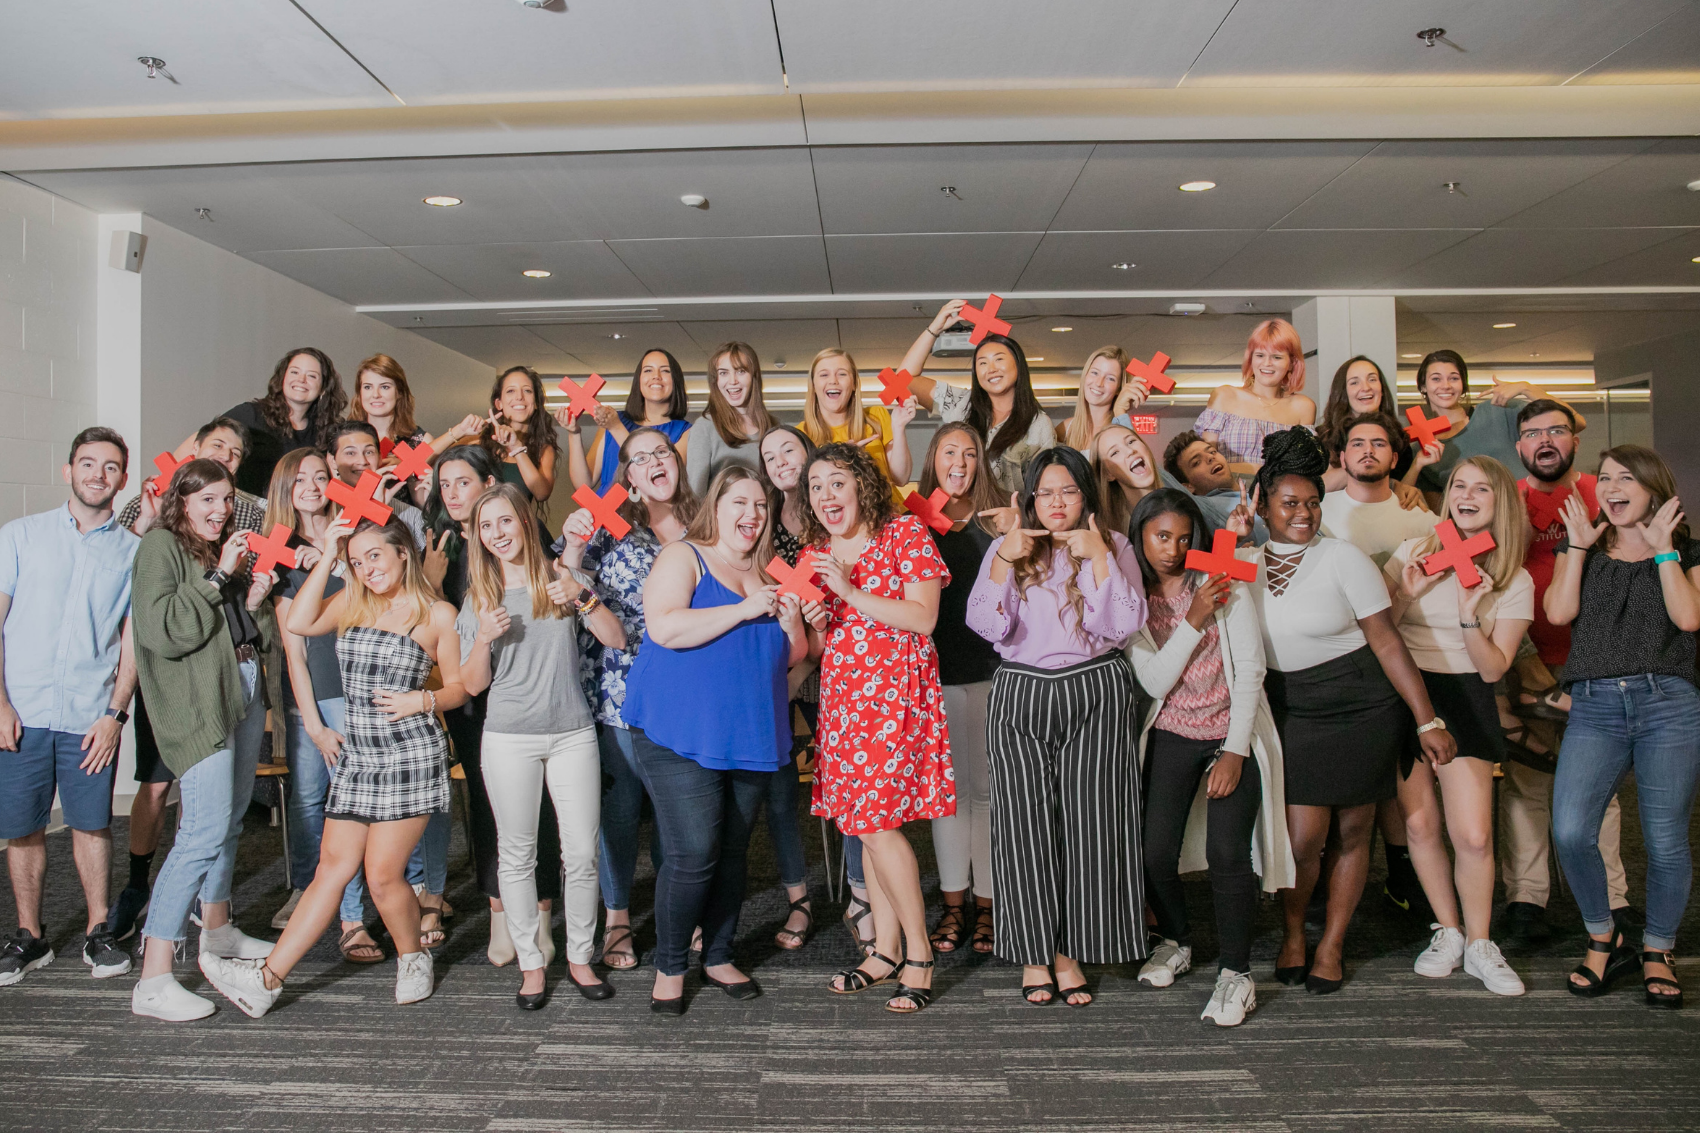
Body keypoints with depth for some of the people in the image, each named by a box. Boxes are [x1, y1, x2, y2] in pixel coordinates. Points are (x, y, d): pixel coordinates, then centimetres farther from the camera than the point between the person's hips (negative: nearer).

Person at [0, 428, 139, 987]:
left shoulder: (132, 552, 7)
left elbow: (133, 641, 6)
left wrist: (115, 714, -3)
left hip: (90, 717, 0)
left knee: (92, 824, 4)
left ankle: (97, 932, 18)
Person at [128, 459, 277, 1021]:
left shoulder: (226, 549, 19)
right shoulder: (160, 545, -4)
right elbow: (162, 630, -18)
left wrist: (255, 603, 2)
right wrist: (217, 578, -17)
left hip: (244, 691, 8)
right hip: (198, 702, -8)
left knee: (231, 816, 16)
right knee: (206, 828, -15)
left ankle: (217, 929, 33)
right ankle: (153, 980, -12)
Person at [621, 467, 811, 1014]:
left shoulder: (768, 575, 14)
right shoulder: (682, 557, -3)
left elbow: (791, 657, 19)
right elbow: (665, 628, -20)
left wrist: (790, 623, -3)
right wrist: (744, 610, -18)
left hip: (749, 736, 6)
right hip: (680, 735, -6)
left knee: (733, 850, 11)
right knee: (693, 853, -10)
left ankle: (719, 956, 27)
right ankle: (669, 966, 10)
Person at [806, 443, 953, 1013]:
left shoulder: (905, 533, -3)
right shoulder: (814, 554, 14)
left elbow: (924, 619, -12)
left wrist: (851, 591, -15)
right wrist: (811, 625, -5)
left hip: (894, 693, -6)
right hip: (841, 696, 6)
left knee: (877, 822, -11)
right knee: (867, 823, 8)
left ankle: (919, 954, 3)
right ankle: (886, 949, 19)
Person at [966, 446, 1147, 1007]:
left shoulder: (1113, 545, 9)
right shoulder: (1006, 548, 11)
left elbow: (1126, 624, -4)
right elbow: (987, 625, -1)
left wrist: (1099, 558, -11)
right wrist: (1004, 562, -10)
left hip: (1095, 694, 0)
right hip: (1019, 695, 1)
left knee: (1086, 824, 0)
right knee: (1026, 827, 1)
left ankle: (1071, 952, 14)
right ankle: (1033, 953, 14)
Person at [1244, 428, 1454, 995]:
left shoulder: (1342, 558, -9)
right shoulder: (1246, 564, 1)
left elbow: (1387, 641, -10)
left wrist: (1428, 720, -12)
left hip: (1362, 706, -1)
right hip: (1292, 710, 2)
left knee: (1353, 830, 7)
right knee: (1301, 837, -7)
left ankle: (1332, 944, 27)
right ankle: (1293, 930, 21)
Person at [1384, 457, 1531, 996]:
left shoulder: (1515, 581, 3)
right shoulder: (1414, 552, 3)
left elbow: (1493, 669, -4)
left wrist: (1469, 612, -17)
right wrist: (1407, 594, -12)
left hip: (1464, 699, -1)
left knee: (1473, 835, -8)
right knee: (1420, 825, 2)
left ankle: (1479, 945, 14)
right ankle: (1448, 931, 23)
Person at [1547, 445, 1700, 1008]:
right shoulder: (1581, 547, 16)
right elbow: (1559, 612, -1)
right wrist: (1578, 547, 0)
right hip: (1593, 708, 1)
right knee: (1570, 833, -13)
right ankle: (1604, 941, 10)